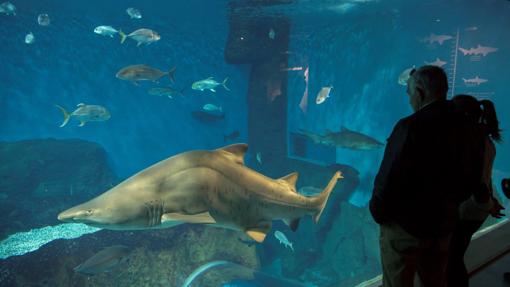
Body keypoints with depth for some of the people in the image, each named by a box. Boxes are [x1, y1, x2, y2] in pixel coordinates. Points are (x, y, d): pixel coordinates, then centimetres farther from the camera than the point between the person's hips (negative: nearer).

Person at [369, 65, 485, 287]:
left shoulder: (411, 127, -22)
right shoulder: (467, 128, 0)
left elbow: (388, 179, -22)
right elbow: (472, 181, 9)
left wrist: (377, 213, -6)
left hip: (405, 224, -6)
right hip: (444, 225, 7)